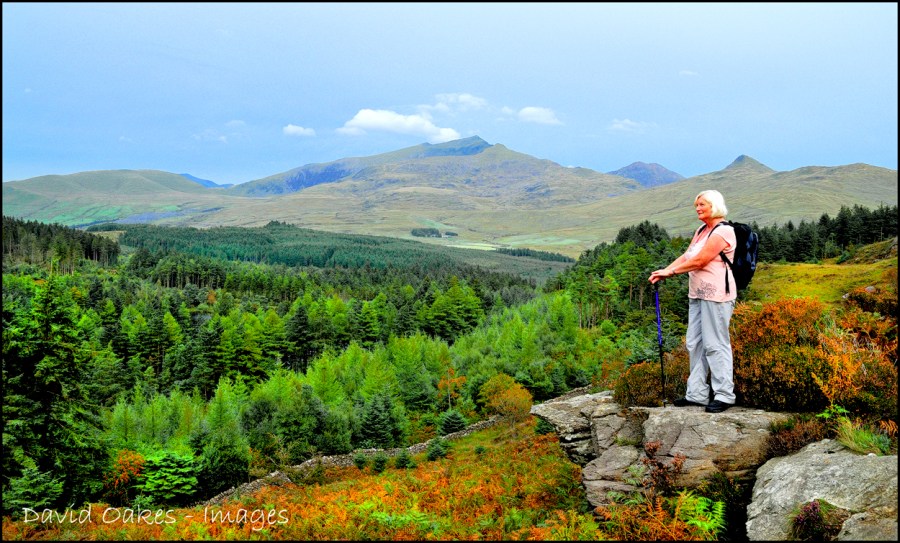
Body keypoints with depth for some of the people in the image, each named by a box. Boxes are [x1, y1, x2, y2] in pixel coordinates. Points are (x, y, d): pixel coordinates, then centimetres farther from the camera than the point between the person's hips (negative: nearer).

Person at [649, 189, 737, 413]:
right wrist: (663, 271, -1)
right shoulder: (701, 231, 18)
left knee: (715, 344, -6)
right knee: (694, 343, 9)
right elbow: (686, 256, 12)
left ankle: (724, 395, 2)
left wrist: (670, 272, -12)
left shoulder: (723, 231, -11)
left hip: (716, 294, -9)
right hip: (697, 294, 9)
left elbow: (699, 260, -17)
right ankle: (696, 393, 16)